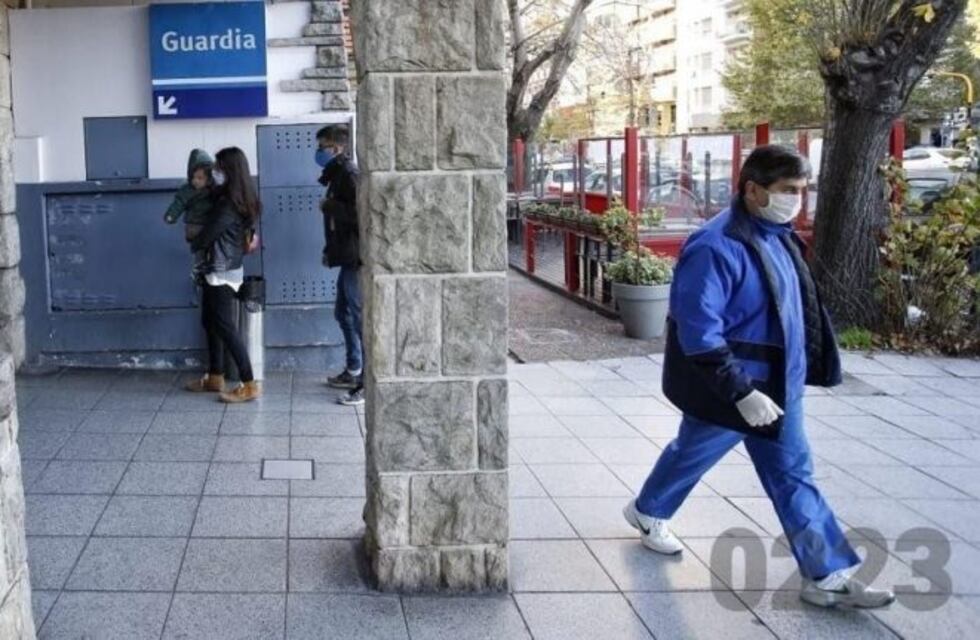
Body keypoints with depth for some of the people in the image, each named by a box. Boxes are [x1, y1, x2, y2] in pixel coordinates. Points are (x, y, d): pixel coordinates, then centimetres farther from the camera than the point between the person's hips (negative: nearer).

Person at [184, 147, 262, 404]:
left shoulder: (229, 204, -21)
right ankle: (215, 378, 25)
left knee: (225, 327, -8)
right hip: (219, 270, 10)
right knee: (211, 322, 16)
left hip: (222, 273, -10)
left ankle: (249, 385, -7)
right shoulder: (238, 200, 8)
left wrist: (194, 245, 6)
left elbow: (209, 234, -12)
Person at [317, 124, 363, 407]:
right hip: (346, 257, 11)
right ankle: (353, 372, 30)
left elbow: (358, 212, -26)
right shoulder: (338, 173, 15)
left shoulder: (348, 173, -14)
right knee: (343, 313, 19)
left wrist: (329, 206, -16)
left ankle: (368, 383, -4)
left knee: (360, 318, -8)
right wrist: (331, 251, 22)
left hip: (355, 258, -11)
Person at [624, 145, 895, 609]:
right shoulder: (717, 247, -26)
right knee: (692, 455, 16)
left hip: (776, 386, 8)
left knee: (792, 475, 9)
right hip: (727, 389, -8)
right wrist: (742, 392, -29)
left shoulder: (777, 236, 3)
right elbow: (698, 332, -29)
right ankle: (648, 512, 44)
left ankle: (827, 576, 15)